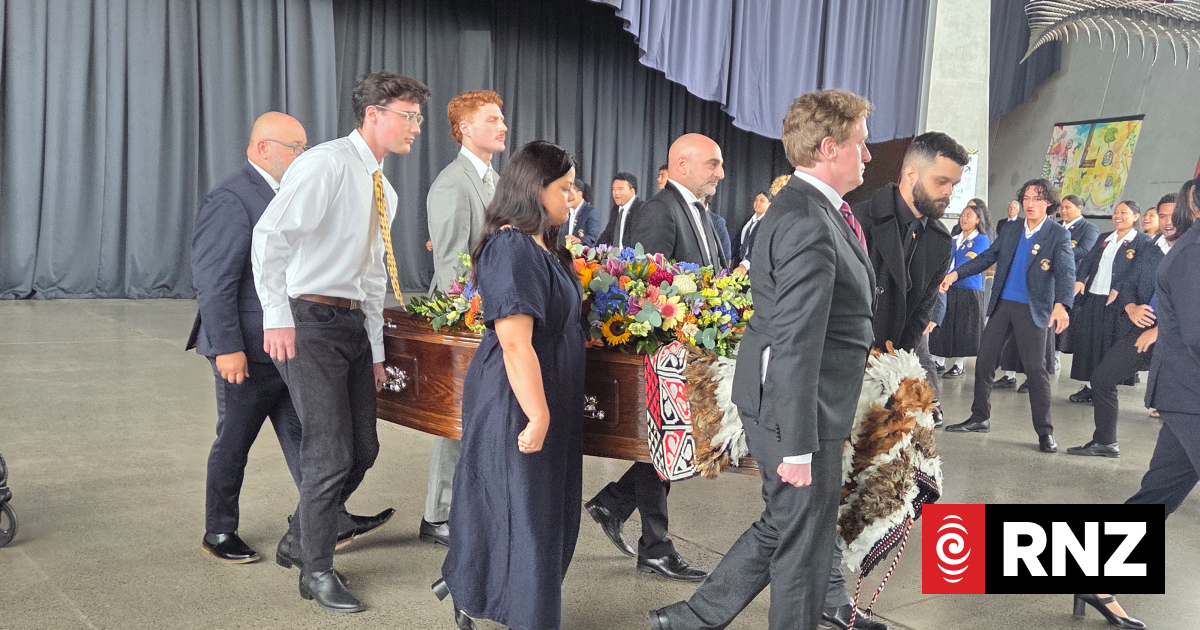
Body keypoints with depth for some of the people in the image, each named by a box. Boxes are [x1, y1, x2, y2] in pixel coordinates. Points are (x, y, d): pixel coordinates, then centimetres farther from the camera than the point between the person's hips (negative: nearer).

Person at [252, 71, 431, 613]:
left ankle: (302, 537, 35)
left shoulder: (383, 191, 17)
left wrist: (375, 350, 19)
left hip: (354, 324, 9)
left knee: (362, 450, 12)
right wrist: (277, 317, -24)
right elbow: (270, 234, -20)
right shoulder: (327, 164, -11)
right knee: (330, 455, -5)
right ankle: (317, 572, 15)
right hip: (309, 322, -9)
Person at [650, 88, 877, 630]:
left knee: (782, 525, 21)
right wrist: (798, 445, -23)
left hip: (790, 400, 10)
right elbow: (795, 345, -25)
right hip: (795, 408, -10)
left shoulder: (804, 207, 12)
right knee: (803, 542, 7)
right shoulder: (809, 224, -22)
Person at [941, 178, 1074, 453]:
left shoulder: (1058, 234, -5)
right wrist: (956, 273, -4)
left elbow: (1066, 271, -16)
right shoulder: (1009, 229, 10)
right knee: (984, 361, 8)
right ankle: (980, 418, 21)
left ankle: (1045, 432, 3)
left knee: (1035, 369, -4)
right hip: (1001, 304, 5)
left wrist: (1061, 305, -32)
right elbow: (987, 257, 10)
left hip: (1032, 309, -5)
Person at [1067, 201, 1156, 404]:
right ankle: (1088, 386, 14)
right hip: (1091, 299, 5)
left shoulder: (1144, 242, -2)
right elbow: (1088, 261, 8)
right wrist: (1080, 279, -9)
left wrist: (1118, 290, -21)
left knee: (1109, 346, -1)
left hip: (1116, 302, -5)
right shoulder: (1104, 238, 16)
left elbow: (1138, 271, -12)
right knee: (1087, 342, 6)